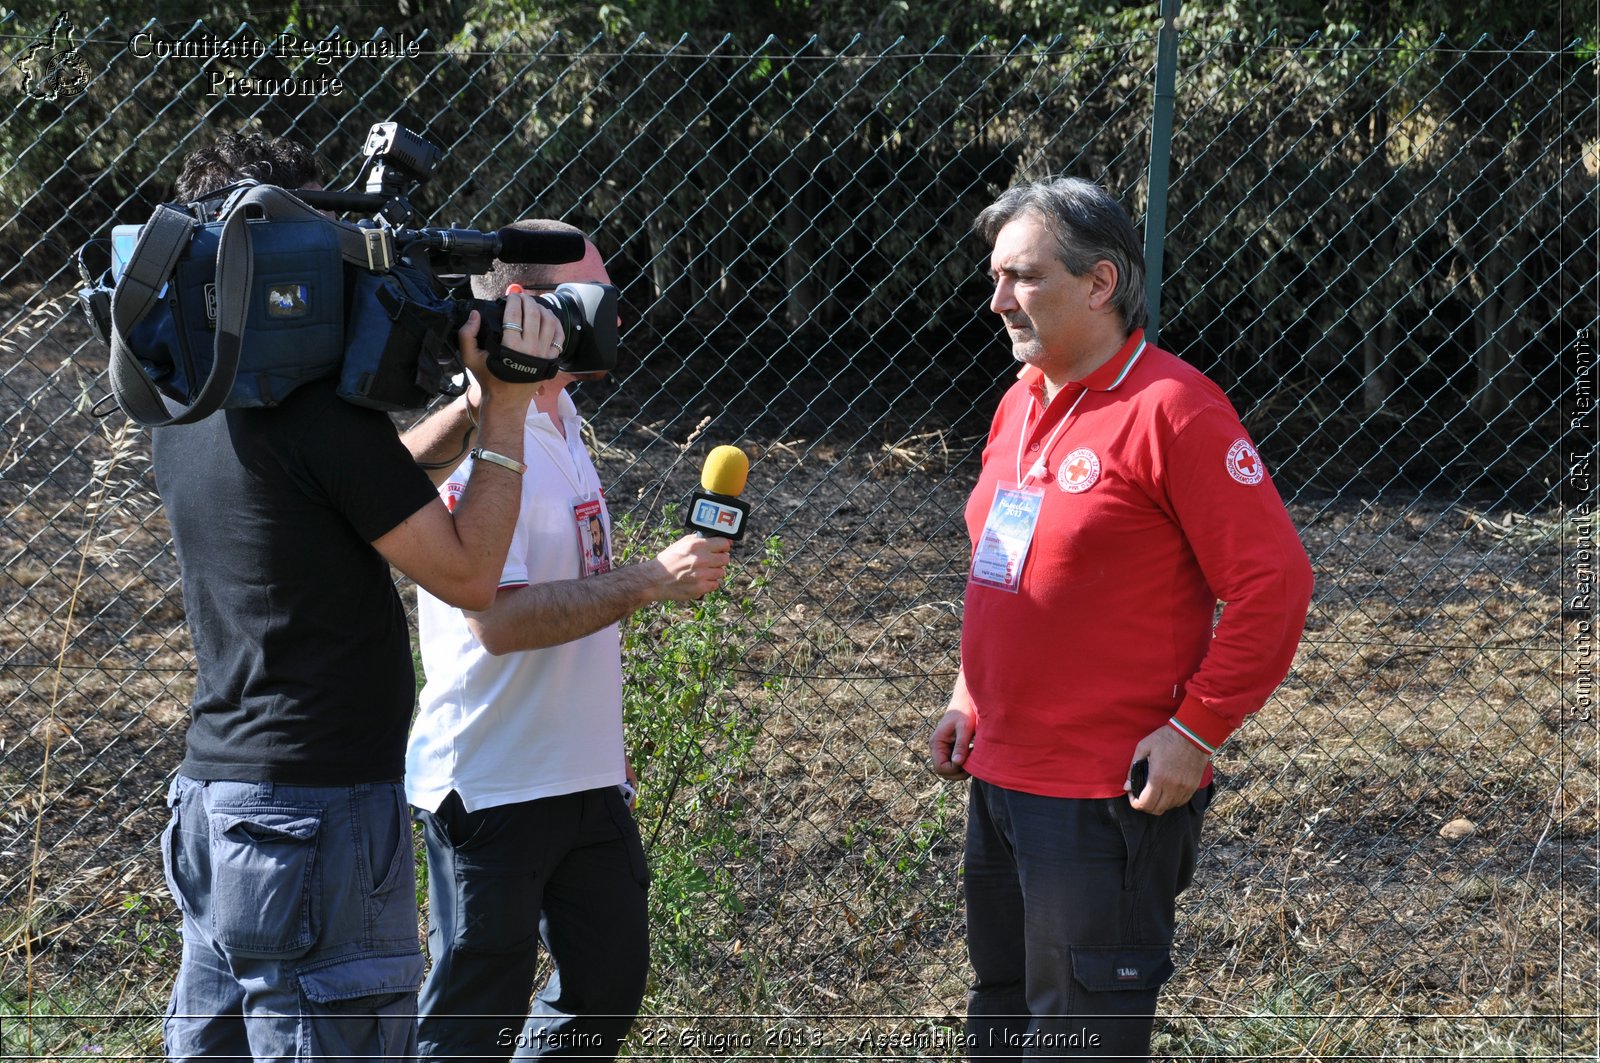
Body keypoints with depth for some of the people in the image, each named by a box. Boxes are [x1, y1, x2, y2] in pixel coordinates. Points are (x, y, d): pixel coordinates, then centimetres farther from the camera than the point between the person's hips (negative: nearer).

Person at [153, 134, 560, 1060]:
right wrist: (508, 406, -5)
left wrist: (478, 401, 13)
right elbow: (469, 574, -10)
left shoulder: (187, 414, 10)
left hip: (212, 796, 9)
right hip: (319, 811, -9)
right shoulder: (326, 413, -18)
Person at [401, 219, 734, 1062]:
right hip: (492, 792, -9)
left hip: (585, 779, 9)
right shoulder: (477, 438, -19)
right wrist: (650, 582, -27)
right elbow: (499, 618, -27)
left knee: (607, 989, 16)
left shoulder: (561, 419, 10)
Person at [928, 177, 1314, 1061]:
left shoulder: (1171, 409, -15)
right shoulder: (1021, 404, 11)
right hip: (999, 777, 8)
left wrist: (1195, 732, -17)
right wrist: (971, 698, 14)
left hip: (1108, 798, -8)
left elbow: (1274, 582, -17)